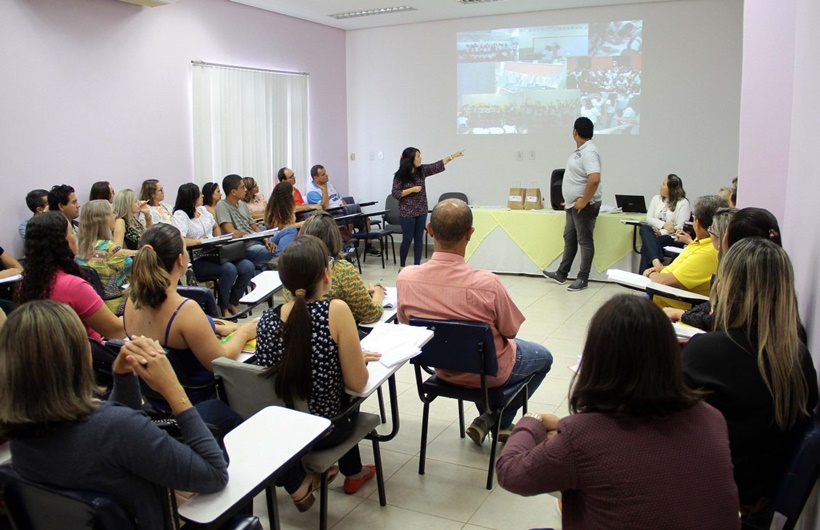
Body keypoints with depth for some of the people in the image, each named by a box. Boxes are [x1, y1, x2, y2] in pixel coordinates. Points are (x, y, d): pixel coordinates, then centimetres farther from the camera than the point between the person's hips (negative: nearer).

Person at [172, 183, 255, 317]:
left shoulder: (202, 210, 14)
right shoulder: (180, 215, -9)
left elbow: (215, 227, 30)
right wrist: (201, 241, -19)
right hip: (197, 261, -7)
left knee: (248, 267, -12)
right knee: (229, 269, -32)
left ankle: (232, 302, 6)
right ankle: (223, 307, -10)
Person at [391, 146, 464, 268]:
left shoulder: (422, 170, 3)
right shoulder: (399, 176, -10)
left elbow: (437, 166, 1)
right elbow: (395, 194, -13)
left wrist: (453, 156, -4)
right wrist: (412, 189, -19)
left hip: (421, 211, 5)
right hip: (407, 213, -5)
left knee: (419, 239, 7)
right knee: (407, 239, 0)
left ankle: (417, 266, 14)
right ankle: (402, 266, 17)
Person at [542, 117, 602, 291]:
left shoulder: (589, 151, -20)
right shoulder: (581, 150, 11)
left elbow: (594, 178, -32)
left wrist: (583, 201, -24)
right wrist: (572, 200, 16)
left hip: (584, 206, -10)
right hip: (573, 205, 10)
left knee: (584, 241, 0)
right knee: (569, 239, 16)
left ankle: (583, 279, 9)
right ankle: (561, 274, 26)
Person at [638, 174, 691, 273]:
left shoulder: (683, 203, 0)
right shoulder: (656, 198, 17)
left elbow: (680, 227, -8)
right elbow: (649, 218, 6)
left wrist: (662, 232, -19)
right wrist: (663, 225, -12)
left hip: (671, 237, -5)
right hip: (655, 233, 5)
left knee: (648, 244, -34)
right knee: (644, 228, -32)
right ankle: (656, 261, -51)